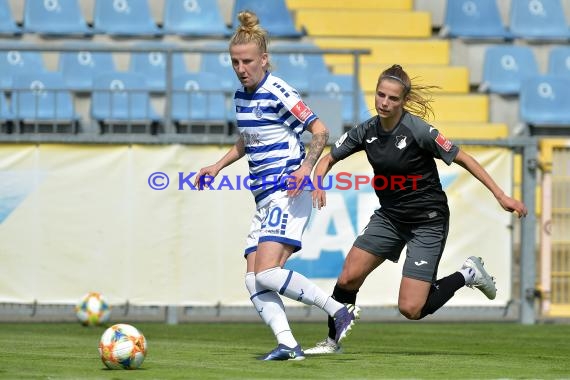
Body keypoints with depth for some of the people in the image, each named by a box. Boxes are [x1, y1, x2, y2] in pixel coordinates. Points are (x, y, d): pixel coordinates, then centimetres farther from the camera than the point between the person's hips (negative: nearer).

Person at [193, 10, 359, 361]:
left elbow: (320, 131, -14)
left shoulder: (278, 93, -11)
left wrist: (306, 168, -28)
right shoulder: (241, 96, 14)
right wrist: (217, 167, 23)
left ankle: (340, 310, -12)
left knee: (268, 273, -21)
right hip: (265, 199, 9)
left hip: (288, 195, -9)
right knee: (253, 282, -3)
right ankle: (288, 345, -8)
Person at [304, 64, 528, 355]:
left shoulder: (417, 130, -21)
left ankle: (465, 275, 11)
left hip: (428, 222, -6)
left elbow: (463, 159, -16)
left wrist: (501, 196, -20)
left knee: (411, 309, -12)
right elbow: (329, 158, 8)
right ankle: (332, 342, 15)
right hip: (389, 217, 6)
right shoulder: (366, 131, -4)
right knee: (348, 277, -7)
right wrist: (318, 181, -14)